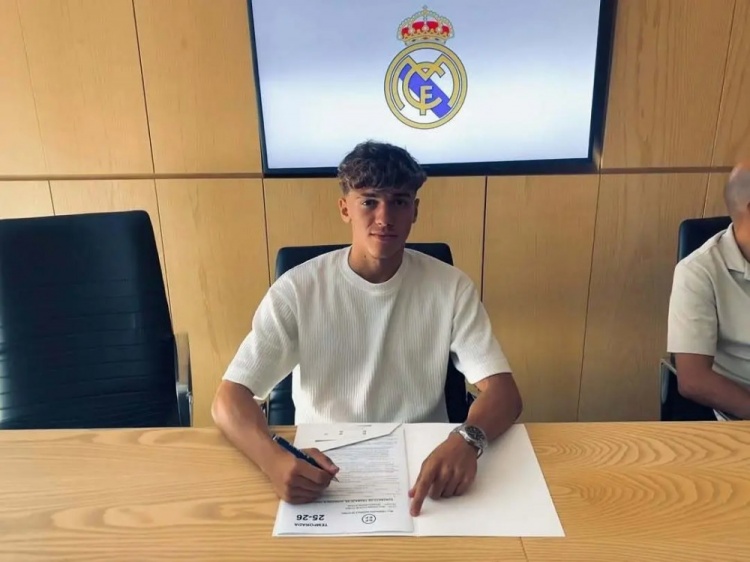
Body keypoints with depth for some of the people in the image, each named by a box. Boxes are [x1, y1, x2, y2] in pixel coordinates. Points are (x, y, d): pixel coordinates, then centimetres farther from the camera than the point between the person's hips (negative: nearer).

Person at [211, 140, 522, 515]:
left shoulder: (450, 287, -8)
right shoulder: (297, 289, -11)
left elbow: (504, 393, -12)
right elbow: (228, 399, -13)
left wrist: (466, 440, -34)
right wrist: (274, 459, -34)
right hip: (320, 467, -1)